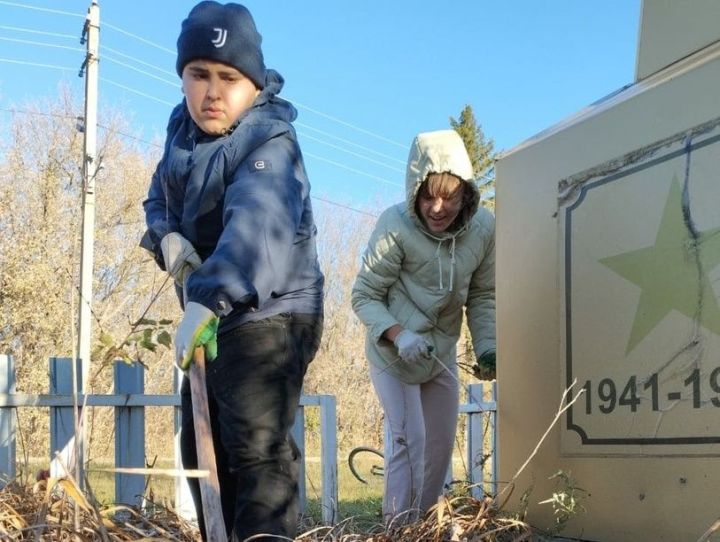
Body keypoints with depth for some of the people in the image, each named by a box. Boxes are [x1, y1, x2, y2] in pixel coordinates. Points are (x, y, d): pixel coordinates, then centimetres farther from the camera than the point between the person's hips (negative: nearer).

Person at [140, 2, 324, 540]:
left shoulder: (270, 143, -23)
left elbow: (256, 224, -40)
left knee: (258, 448, -19)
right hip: (212, 317, 9)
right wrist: (166, 236, -12)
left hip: (268, 316, -9)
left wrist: (208, 299, -55)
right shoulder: (183, 125, 4)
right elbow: (161, 196, 13)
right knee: (202, 450, 16)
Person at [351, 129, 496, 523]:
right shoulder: (395, 226, -25)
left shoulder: (484, 228, -12)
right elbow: (364, 296, -17)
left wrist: (486, 347, -13)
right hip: (392, 353, -6)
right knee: (408, 439, -11)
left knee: (440, 446, 13)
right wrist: (399, 335, -31)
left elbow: (482, 297, 1)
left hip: (441, 354, 6)